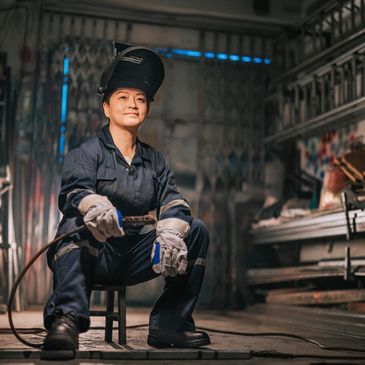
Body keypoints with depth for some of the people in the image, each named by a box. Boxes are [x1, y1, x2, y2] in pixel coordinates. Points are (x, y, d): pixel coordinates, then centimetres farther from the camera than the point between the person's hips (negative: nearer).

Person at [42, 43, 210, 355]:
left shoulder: (154, 160, 13)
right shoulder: (85, 153, -1)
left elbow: (172, 200, -3)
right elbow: (75, 189, -22)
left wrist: (169, 231, -27)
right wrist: (95, 206, -48)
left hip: (136, 259, 4)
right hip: (95, 256, -4)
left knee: (196, 230, -11)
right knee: (77, 222, -33)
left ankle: (169, 324, -11)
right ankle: (67, 318, -44)